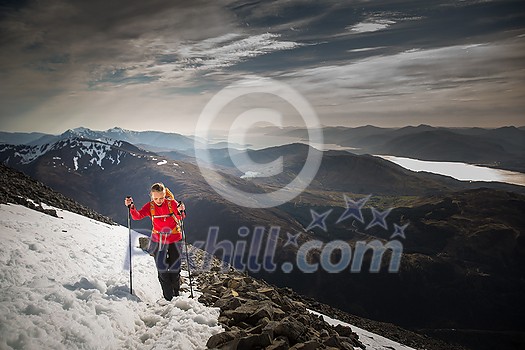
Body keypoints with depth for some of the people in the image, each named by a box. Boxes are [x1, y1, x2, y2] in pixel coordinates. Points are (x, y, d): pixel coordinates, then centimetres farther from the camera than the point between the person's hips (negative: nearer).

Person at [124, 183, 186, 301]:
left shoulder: (172, 203, -13)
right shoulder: (150, 206, -8)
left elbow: (181, 217, -24)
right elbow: (137, 216, -21)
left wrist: (181, 211, -45)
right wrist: (131, 207, -38)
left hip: (174, 240, -1)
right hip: (158, 240, 1)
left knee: (175, 269, 9)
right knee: (162, 271, 0)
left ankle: (176, 294, 34)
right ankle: (168, 298, 18)